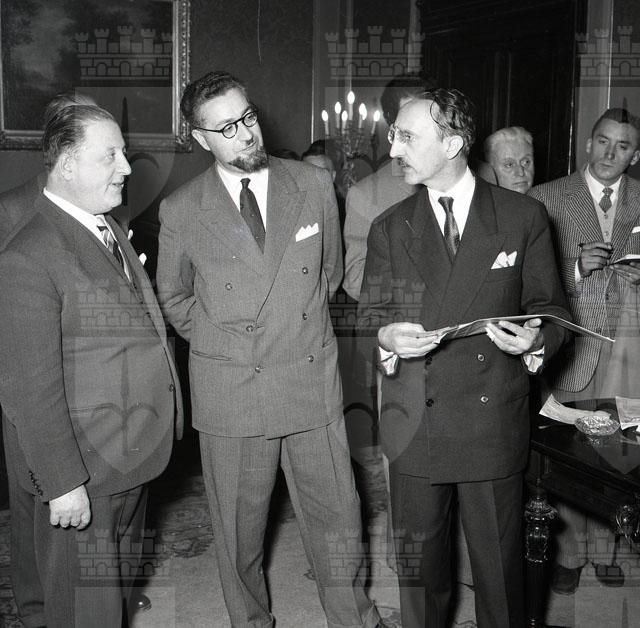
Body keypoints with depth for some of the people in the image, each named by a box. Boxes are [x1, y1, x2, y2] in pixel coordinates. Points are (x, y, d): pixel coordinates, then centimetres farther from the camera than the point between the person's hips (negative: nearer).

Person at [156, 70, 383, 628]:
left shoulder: (315, 185, 0)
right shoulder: (181, 211, -4)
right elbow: (173, 297, 11)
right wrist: (219, 342, 6)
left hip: (314, 383, 2)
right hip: (230, 392, -1)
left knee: (338, 518, 11)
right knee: (239, 529, 12)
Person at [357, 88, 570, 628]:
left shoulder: (524, 217, 0)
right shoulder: (389, 228, 6)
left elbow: (551, 309, 5)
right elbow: (367, 323, 7)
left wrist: (535, 339, -17)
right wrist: (385, 337, -16)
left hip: (495, 426, -2)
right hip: (414, 427, 2)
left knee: (500, 572, 9)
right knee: (418, 568, 14)